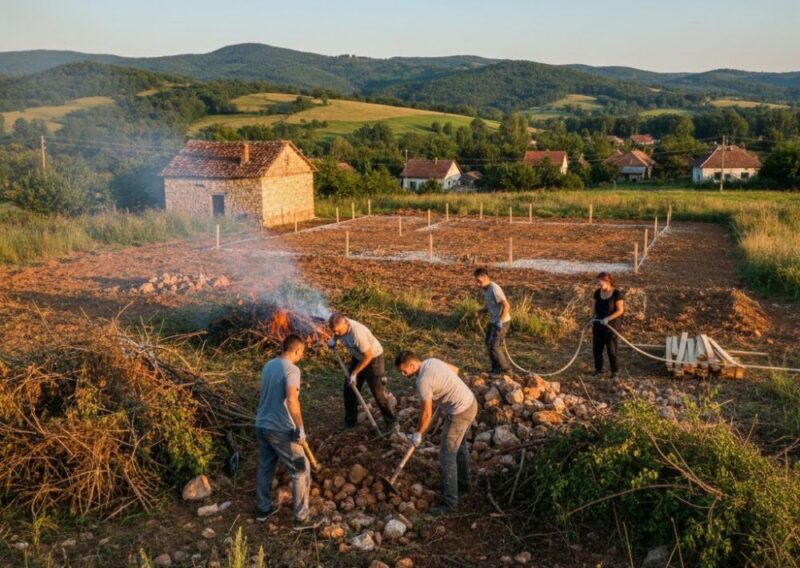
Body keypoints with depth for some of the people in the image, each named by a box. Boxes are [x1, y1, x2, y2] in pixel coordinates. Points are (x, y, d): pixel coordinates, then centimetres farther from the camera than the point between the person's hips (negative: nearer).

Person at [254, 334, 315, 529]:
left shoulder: (269, 365, 8)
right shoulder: (291, 369, -18)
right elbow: (291, 400, -31)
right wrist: (300, 428, -21)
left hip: (262, 425, 8)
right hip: (280, 430, -8)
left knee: (265, 468, 22)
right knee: (301, 471, 4)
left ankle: (263, 509, 36)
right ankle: (301, 518, 9)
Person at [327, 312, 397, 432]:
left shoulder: (357, 333, -38)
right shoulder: (340, 325, -17)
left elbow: (368, 356, -28)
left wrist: (354, 373, -23)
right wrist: (333, 339, -8)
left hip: (373, 358, -8)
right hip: (357, 357, 8)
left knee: (378, 392, -5)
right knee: (349, 390, 9)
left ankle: (391, 422, 9)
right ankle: (350, 421, 23)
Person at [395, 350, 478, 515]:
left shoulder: (423, 381, -21)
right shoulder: (431, 361, 4)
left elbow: (426, 413, -14)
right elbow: (455, 370, 20)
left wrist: (418, 434, -1)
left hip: (460, 412, -10)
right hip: (470, 403, 10)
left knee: (447, 455, -1)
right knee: (460, 445, 28)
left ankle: (450, 503, 5)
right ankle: (463, 483, 46)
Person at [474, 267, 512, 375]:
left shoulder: (494, 289, -22)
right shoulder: (486, 289, 7)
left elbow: (506, 305, -24)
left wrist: (500, 321, -25)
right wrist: (480, 311, 4)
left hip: (501, 322, -10)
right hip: (493, 321, 10)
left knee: (494, 346, -5)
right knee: (489, 343, 16)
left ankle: (505, 369, 9)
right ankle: (496, 368, 28)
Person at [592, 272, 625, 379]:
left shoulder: (617, 293, -12)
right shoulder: (597, 293, 4)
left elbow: (620, 310, -13)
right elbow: (593, 307, 10)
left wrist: (608, 318, -23)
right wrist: (594, 315, -9)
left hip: (611, 325, -5)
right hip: (598, 324, 5)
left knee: (611, 349, -1)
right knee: (596, 348, 7)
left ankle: (615, 371, 12)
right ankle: (598, 369, 21)